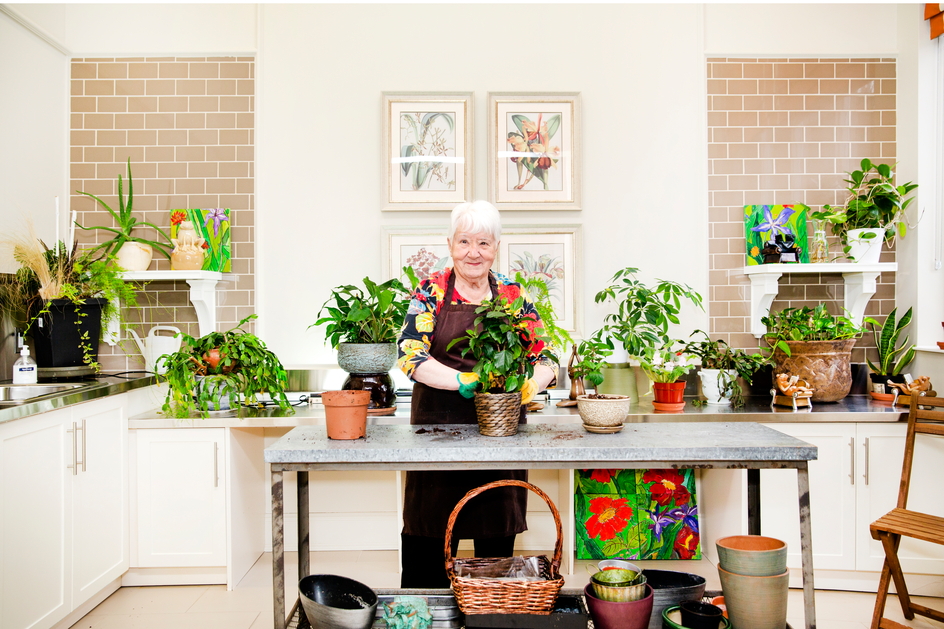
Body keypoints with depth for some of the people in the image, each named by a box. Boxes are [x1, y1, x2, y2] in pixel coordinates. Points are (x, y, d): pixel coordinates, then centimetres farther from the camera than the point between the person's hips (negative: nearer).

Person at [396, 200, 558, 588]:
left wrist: (530, 385, -15)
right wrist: (465, 381, -22)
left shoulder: (514, 295, 7)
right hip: (438, 427, -2)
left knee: (498, 539, 12)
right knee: (429, 537, 6)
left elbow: (546, 359, 7)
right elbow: (410, 354, -10)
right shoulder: (431, 291, 1)